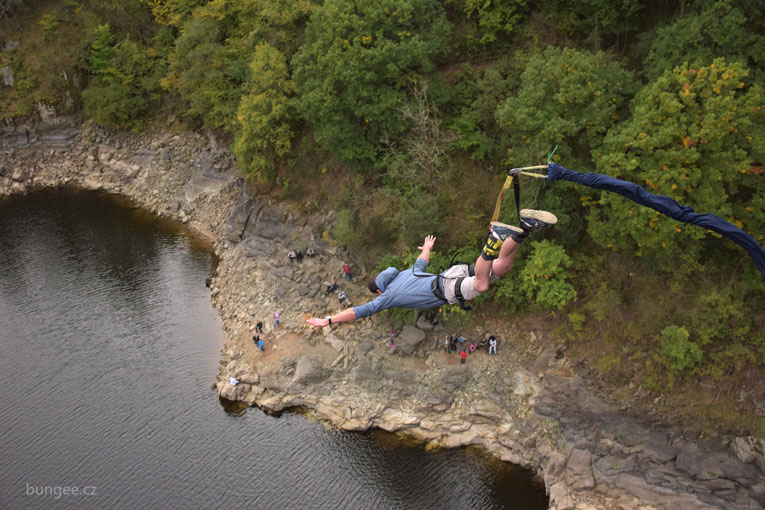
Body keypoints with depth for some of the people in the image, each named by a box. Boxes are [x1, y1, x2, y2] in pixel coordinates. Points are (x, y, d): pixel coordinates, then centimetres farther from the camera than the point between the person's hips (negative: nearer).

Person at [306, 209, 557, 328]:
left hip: (449, 290, -7)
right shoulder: (408, 274, 29)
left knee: (481, 285, -36)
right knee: (502, 267, 5)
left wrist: (327, 320, 13)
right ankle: (524, 228, -13)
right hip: (452, 272, 7)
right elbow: (422, 261, 48)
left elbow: (356, 312, 7)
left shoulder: (387, 296, 9)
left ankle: (494, 241, -53)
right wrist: (427, 247, 71)